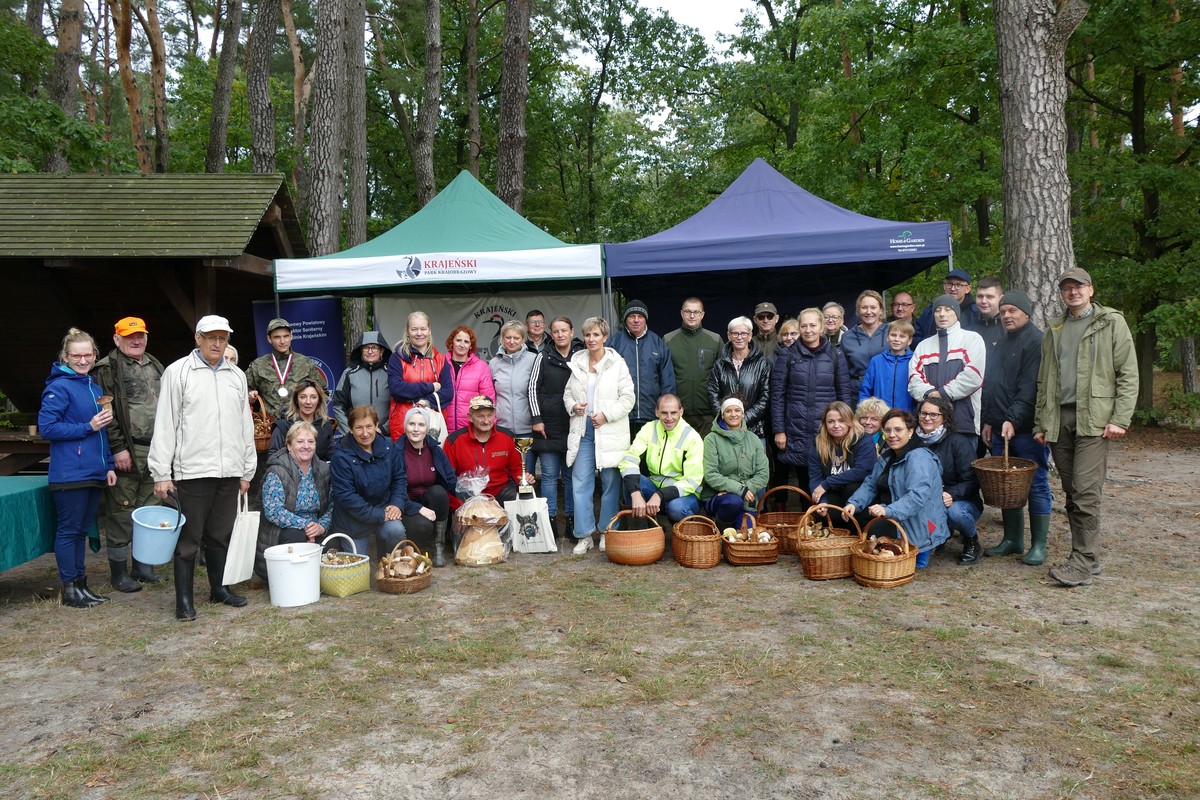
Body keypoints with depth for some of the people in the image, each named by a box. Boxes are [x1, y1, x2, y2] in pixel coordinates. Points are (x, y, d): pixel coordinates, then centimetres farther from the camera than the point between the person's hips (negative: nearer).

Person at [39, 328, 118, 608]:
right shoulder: (59, 387, -8)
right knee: (68, 530, 1)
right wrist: (88, 427, -16)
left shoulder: (95, 388, 15)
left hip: (95, 473, 7)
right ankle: (69, 588, 9)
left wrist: (109, 465, 15)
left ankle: (80, 583, 23)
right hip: (70, 475, -7)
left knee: (81, 530, 14)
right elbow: (47, 427, -14)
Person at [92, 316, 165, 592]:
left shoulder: (155, 367, 17)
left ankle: (142, 564, 25)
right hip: (127, 452, -7)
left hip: (156, 451, 7)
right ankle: (119, 572, 8)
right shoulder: (107, 370, -5)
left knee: (149, 511, 13)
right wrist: (118, 448, -17)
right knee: (121, 512, -2)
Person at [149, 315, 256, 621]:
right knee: (189, 538, 1)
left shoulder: (237, 376, 13)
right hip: (192, 470, -4)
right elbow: (165, 425, -4)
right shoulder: (178, 372, -1)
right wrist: (161, 474, -7)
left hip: (229, 471, 4)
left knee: (220, 535, 14)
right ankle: (184, 600, 10)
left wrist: (247, 471, 15)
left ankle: (219, 588, 27)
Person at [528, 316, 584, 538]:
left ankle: (571, 519, 14)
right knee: (549, 475, 2)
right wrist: (537, 418, -3)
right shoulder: (543, 359, 5)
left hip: (574, 426, 1)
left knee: (572, 474, 6)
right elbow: (533, 388, 4)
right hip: (548, 426, 0)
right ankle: (550, 519, 8)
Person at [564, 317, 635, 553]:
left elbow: (628, 398, -5)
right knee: (580, 484, 1)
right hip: (582, 430, 3)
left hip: (609, 432, -3)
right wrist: (572, 406, -3)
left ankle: (607, 532, 18)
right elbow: (568, 392, 18)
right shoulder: (577, 362, 8)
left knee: (611, 484, 5)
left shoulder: (617, 364, -3)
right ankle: (584, 535, 10)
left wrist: (607, 414, -14)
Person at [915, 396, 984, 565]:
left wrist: (952, 495, -33)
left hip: (963, 502, -4)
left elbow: (972, 480, -15)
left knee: (954, 511, -38)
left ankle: (972, 542, -2)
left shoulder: (958, 442, -9)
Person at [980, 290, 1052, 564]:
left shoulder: (1036, 340, -8)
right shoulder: (1002, 341, 18)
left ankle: (1039, 544, 7)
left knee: (1036, 484, 0)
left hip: (1026, 428, -8)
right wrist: (989, 421, 15)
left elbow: (1030, 388, -17)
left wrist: (1013, 420, -23)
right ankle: (1012, 539, 19)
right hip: (1000, 428, 8)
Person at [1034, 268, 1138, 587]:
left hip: (1094, 420, -5)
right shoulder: (1055, 330, 19)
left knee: (1086, 491, -12)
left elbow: (1128, 374, -1)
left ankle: (1083, 564, -8)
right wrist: (1041, 423, 13)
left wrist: (1120, 418, -10)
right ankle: (1087, 557, 15)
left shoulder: (1112, 322, 4)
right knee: (1071, 493, 6)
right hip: (1060, 419, 5)